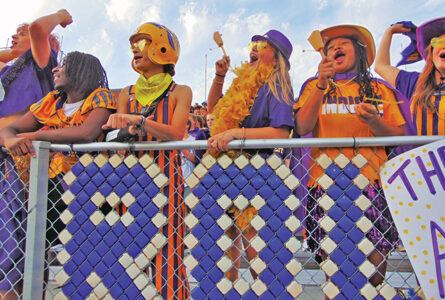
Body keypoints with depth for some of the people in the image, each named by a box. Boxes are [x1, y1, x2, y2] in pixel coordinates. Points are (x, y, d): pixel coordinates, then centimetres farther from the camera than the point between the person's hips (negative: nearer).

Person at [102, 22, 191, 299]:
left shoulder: (179, 92, 5)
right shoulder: (127, 94, 16)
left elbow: (176, 134, -10)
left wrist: (139, 121, -22)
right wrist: (126, 130, -14)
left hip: (165, 178, -3)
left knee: (165, 253, -5)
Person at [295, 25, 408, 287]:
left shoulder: (380, 90, 17)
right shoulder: (314, 86, 14)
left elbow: (399, 136, 11)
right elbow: (302, 128, -3)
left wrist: (375, 122, -9)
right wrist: (322, 85, -11)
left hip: (372, 183, 1)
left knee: (376, 259, -1)